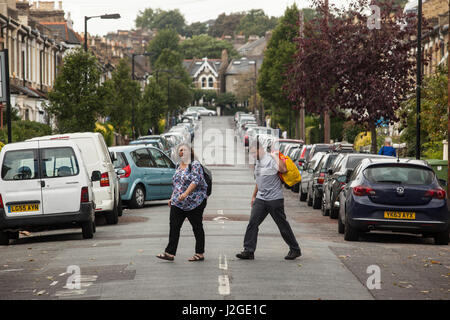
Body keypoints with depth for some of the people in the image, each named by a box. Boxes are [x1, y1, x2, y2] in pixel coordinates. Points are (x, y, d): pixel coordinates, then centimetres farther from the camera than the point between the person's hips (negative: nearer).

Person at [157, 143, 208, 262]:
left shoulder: (195, 165, -9)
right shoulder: (179, 166, 16)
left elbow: (195, 181, -21)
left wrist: (186, 193, -31)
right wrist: (172, 198, 19)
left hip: (194, 202, -7)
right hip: (178, 203, 7)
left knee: (197, 227, 2)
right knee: (174, 226, -3)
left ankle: (200, 254, 9)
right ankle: (170, 253, -6)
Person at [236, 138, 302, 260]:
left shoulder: (271, 159, -12)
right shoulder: (258, 162, 16)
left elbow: (283, 169, -30)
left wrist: (276, 156, -22)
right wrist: (254, 196, 29)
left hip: (274, 198, -8)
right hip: (261, 199, 8)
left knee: (283, 225, 1)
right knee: (252, 223, -3)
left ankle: (295, 250, 13)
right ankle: (249, 250, -2)